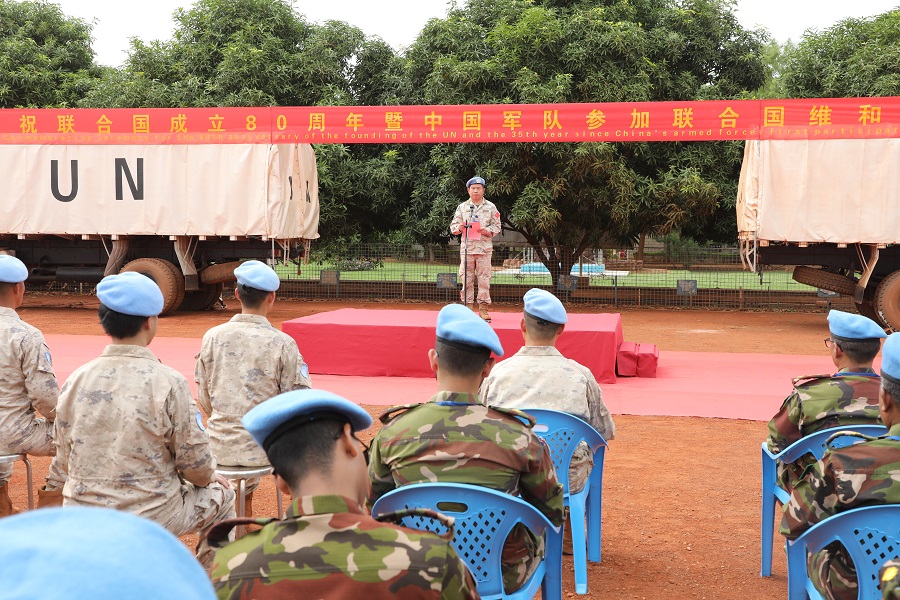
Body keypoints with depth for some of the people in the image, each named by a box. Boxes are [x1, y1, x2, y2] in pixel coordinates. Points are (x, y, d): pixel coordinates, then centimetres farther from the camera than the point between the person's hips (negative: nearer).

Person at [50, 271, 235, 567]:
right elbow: (194, 461, -12)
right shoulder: (168, 382, -18)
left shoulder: (75, 381, -4)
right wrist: (208, 477, 11)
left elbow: (64, 460, 5)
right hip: (150, 519, -5)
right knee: (221, 496, 22)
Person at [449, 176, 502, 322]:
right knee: (466, 277, -1)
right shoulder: (462, 207, 11)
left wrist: (487, 231, -12)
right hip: (466, 247, 1)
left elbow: (496, 226, 7)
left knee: (484, 277, -2)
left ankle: (483, 308, 3)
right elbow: (453, 226, 11)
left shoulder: (490, 207, 8)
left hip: (484, 247, -1)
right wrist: (460, 227, -11)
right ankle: (466, 307, 5)